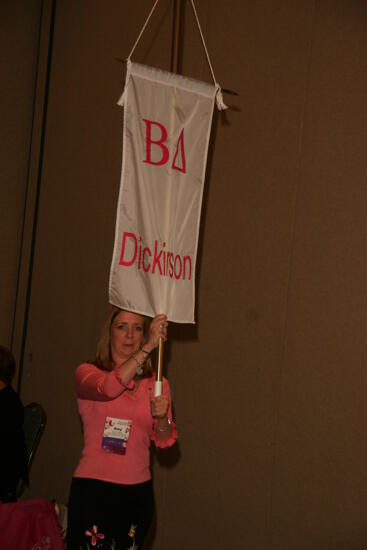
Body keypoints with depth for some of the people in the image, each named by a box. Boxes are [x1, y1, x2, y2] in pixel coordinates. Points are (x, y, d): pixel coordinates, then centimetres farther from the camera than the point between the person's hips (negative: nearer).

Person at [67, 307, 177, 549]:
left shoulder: (156, 384, 9)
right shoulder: (87, 373, -1)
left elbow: (164, 441, 4)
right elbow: (108, 388, -24)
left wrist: (162, 417, -18)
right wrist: (148, 347, -30)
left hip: (138, 492, 4)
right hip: (93, 487, -4)